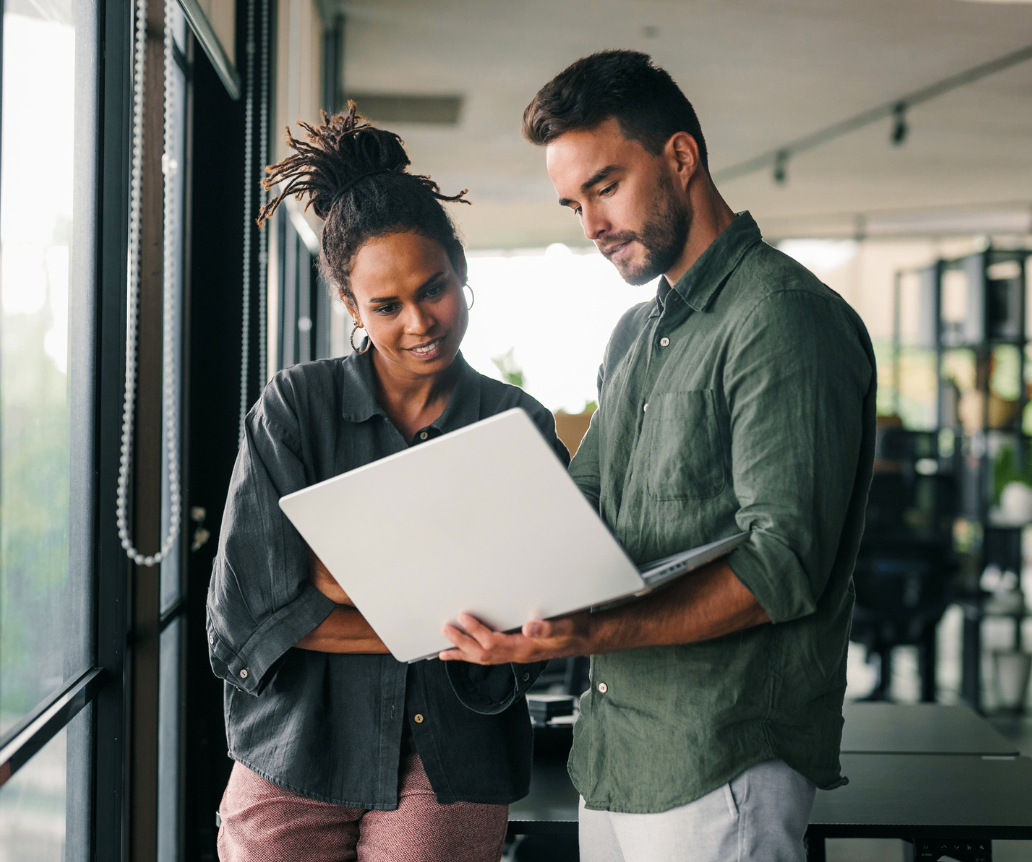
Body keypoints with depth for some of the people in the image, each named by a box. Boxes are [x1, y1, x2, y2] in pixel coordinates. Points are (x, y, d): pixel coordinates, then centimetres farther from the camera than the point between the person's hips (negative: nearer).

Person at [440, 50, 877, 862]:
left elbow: (785, 562, -21)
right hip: (611, 755, 8)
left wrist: (597, 633, -32)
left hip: (723, 763, -8)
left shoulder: (784, 317, -13)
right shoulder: (634, 337, 17)